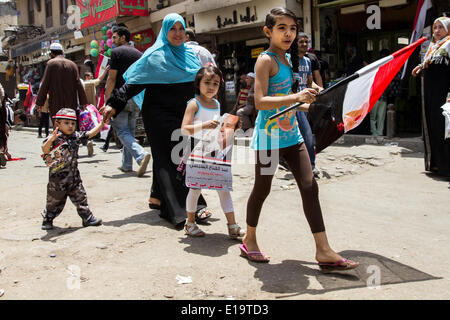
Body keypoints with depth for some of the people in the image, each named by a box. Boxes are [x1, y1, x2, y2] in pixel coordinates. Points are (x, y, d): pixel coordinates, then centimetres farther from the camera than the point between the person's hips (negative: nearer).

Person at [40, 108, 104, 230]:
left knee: (81, 198, 12)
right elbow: (45, 149, -31)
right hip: (58, 178, -5)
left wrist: (101, 123, 7)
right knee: (55, 201, 10)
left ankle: (87, 218, 25)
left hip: (74, 177, 5)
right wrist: (51, 139, -51)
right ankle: (47, 220, 32)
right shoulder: (54, 138, -15)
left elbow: (90, 134, 12)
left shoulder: (76, 136, 4)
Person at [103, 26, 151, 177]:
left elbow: (112, 78, -9)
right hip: (136, 97, 6)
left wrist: (106, 100, -6)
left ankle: (141, 155, -25)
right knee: (130, 131, 14)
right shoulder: (139, 53, 15)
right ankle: (127, 165, 17)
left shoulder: (117, 52, -4)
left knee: (122, 131, -4)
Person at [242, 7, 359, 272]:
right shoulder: (266, 60, -13)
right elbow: (260, 101, -25)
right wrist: (295, 98, -33)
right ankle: (249, 241, 28)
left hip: (291, 134, 7)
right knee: (262, 190, 6)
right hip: (269, 136, -7)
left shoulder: (286, 59, 13)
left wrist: (303, 98, 21)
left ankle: (323, 250, 2)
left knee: (309, 187, -1)